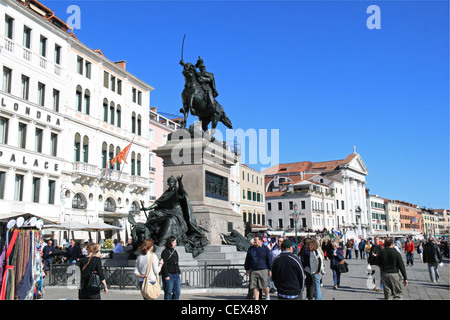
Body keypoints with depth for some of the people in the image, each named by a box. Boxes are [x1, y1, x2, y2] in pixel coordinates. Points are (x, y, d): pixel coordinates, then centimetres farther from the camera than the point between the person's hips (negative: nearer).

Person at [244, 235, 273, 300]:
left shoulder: (265, 249, 0)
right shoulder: (250, 249, 9)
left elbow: (269, 260, 2)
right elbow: (247, 260, 17)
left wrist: (270, 270, 0)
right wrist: (247, 269, 16)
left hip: (263, 270, -3)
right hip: (253, 271, 3)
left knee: (264, 286, 0)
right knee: (255, 287, 0)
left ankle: (267, 296, 28)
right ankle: (256, 299, 8)